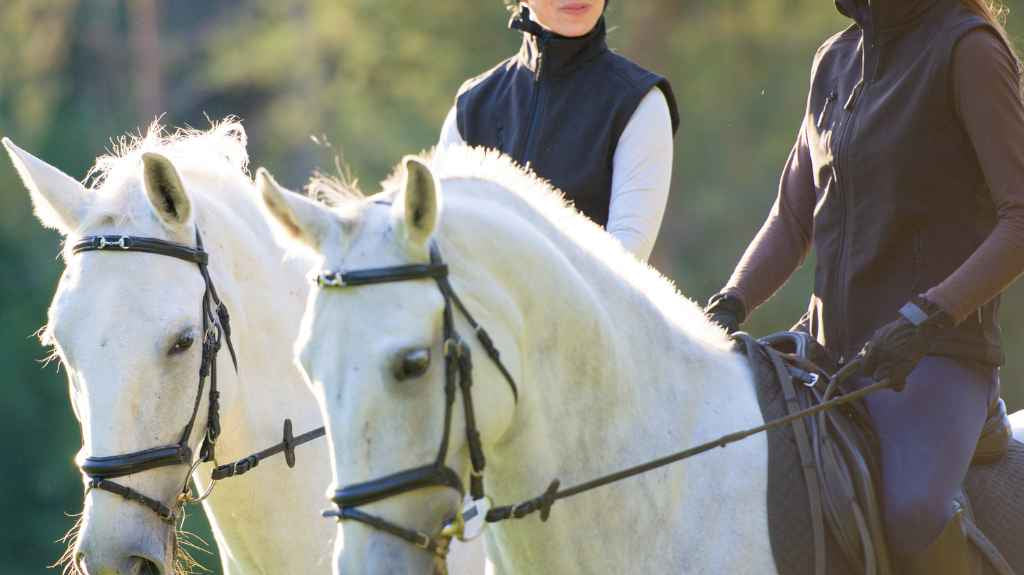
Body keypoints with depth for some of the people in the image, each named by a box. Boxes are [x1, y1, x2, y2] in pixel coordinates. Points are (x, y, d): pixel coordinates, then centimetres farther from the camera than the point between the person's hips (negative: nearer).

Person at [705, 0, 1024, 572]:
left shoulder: (967, 48, -6)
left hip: (937, 352, -7)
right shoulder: (836, 60, 15)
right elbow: (791, 223, 19)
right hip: (830, 347, 7)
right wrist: (730, 306, 0)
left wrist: (926, 315, -24)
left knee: (911, 508, -34)